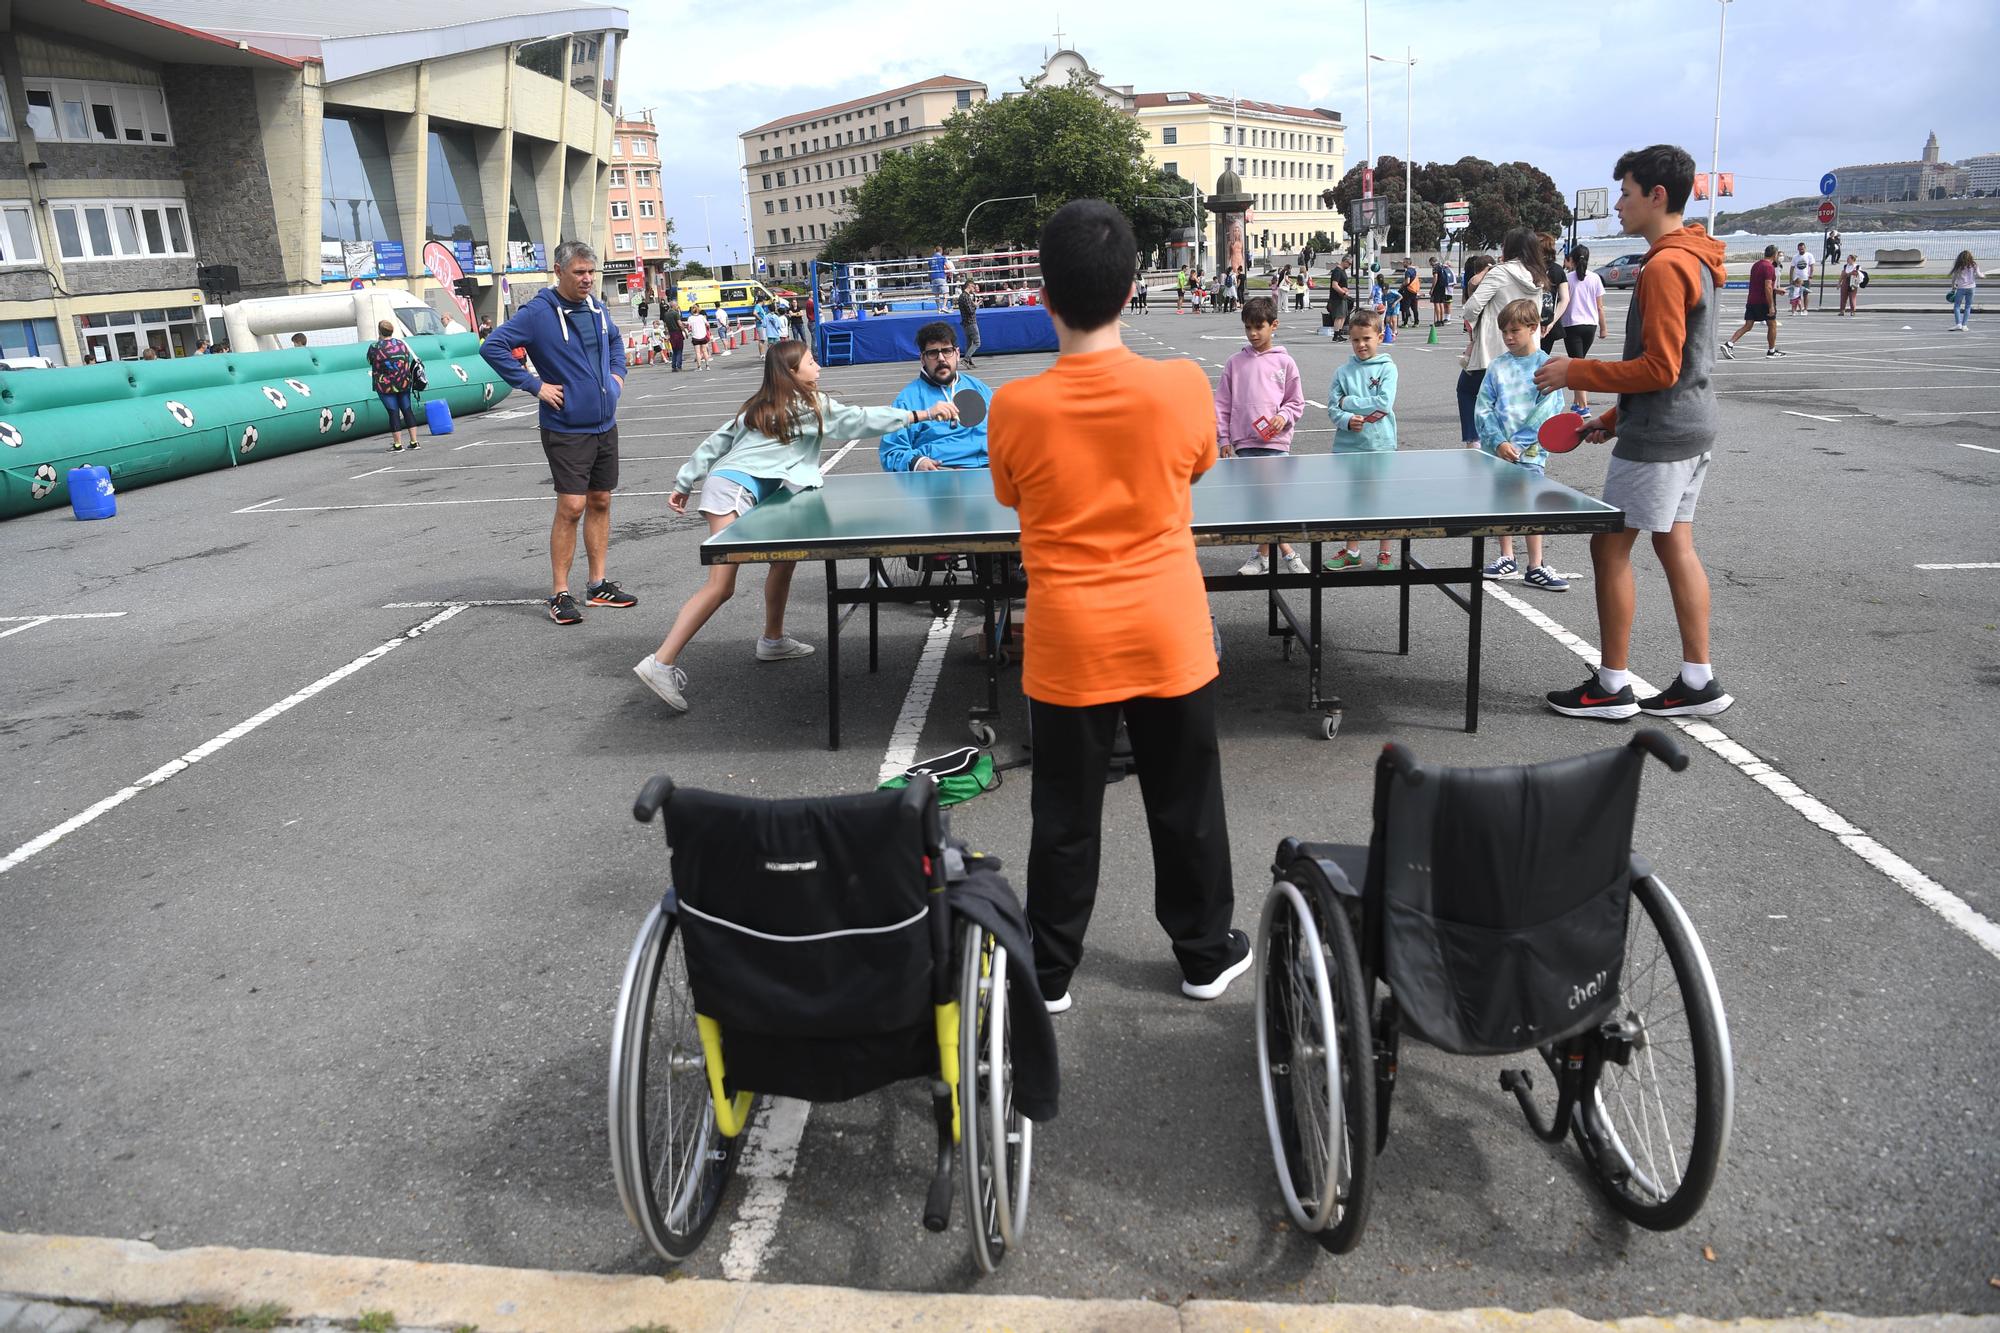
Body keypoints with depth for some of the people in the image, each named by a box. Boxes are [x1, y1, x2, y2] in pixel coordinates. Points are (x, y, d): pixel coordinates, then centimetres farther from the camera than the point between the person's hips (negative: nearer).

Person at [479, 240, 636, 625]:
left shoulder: (597, 308, 9)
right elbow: (492, 347, -15)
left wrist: (617, 372, 13)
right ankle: (560, 594, 0)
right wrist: (534, 384, -16)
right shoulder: (538, 313, -12)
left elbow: (615, 340, 30)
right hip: (566, 430, -7)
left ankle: (598, 584, 20)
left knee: (600, 503, 11)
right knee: (571, 507, -9)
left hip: (605, 424, 7)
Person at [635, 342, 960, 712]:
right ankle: (661, 663, -23)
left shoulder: (758, 406, 23)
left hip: (722, 482, 9)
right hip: (735, 487, -9)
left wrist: (685, 483, 26)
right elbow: (860, 420, -2)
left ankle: (773, 640, 31)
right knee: (720, 587, -16)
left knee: (784, 554, 20)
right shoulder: (808, 404, 1)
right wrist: (922, 415, 0)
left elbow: (714, 442, 22)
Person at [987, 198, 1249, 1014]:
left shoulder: (1014, 408, -13)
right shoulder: (1182, 386, -12)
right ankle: (1205, 955, 34)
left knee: (1064, 817, 14)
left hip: (1069, 646, 0)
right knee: (1186, 806, 17)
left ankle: (1049, 973, 27)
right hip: (1168, 638, 1)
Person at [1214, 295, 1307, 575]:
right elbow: (1222, 404, 9)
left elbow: (1296, 403, 8)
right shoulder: (1235, 363, 7)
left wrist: (1283, 417, -11)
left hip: (1275, 442, -2)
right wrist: (1223, 439, 5)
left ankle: (1263, 555, 6)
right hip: (1244, 442, 2)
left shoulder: (1284, 362, 3)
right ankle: (1285, 552, 15)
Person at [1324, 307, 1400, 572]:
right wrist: (1347, 420, -18)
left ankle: (1386, 554, 17)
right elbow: (1332, 408, 2)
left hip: (1380, 444, -3)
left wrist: (1349, 402, -10)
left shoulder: (1387, 368, -2)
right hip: (1348, 446, 3)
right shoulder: (1343, 372, 6)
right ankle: (1351, 552, 24)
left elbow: (1384, 403, -14)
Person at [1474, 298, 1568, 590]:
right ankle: (1507, 558, 26)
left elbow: (1550, 408, -8)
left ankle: (1535, 568, -1)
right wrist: (1499, 442, -10)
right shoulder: (1497, 367, 8)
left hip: (1529, 450, -4)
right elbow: (1482, 409, 4)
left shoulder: (1545, 364, -1)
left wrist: (1517, 443, -14)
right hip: (1496, 448, 4)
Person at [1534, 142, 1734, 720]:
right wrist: (1614, 418, 19)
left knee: (1611, 545, -3)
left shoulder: (1665, 266, -18)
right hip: (1691, 430, 10)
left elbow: (1659, 369, -21)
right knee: (1675, 545, 12)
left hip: (1657, 436, -10)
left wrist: (1576, 373, -14)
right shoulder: (1694, 260, 15)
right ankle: (1698, 681, 16)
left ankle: (1612, 686, 4)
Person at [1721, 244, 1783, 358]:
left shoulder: (1756, 265, 13)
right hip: (1763, 302, -7)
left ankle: (1729, 344, -15)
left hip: (1751, 300, 7)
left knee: (1747, 326, 3)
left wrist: (1774, 290, 31)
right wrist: (1771, 306, -21)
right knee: (1772, 325, 9)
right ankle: (1772, 351, 18)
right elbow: (1767, 288, -21)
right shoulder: (1769, 267, -14)